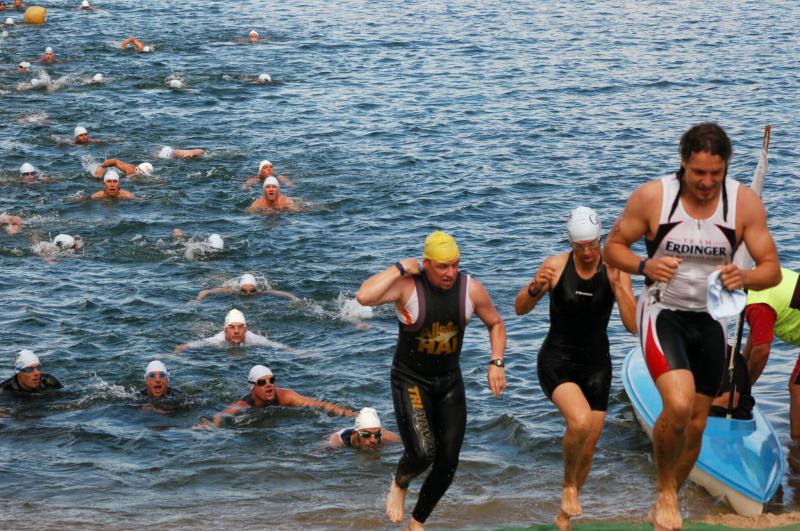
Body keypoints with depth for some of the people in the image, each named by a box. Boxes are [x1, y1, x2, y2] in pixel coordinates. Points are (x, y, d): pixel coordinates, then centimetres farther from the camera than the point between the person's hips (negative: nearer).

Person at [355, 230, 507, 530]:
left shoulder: (471, 289, -9)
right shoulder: (407, 286, -21)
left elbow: (496, 324, 9)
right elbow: (363, 297, -40)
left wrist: (496, 363, -5)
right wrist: (399, 269, -30)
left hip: (449, 382, 4)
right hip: (411, 381, -4)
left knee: (447, 463, 5)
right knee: (422, 453, -22)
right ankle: (399, 484, 15)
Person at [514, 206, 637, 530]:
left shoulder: (616, 272, -8)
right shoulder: (556, 266, -11)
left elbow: (633, 325, -14)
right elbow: (520, 309, -3)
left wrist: (616, 285, -26)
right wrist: (535, 288, -25)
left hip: (596, 366, 3)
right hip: (557, 361, -3)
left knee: (587, 448, 8)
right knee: (580, 421, -30)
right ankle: (569, 485, -2)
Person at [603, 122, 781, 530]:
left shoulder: (745, 203, -12)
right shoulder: (652, 197, -16)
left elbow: (772, 269, -7)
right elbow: (612, 247, -4)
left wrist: (744, 277, -30)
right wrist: (644, 266, -25)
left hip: (709, 320, 3)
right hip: (663, 313, -3)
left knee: (696, 423, 12)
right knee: (678, 405, -26)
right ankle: (665, 490, 0)